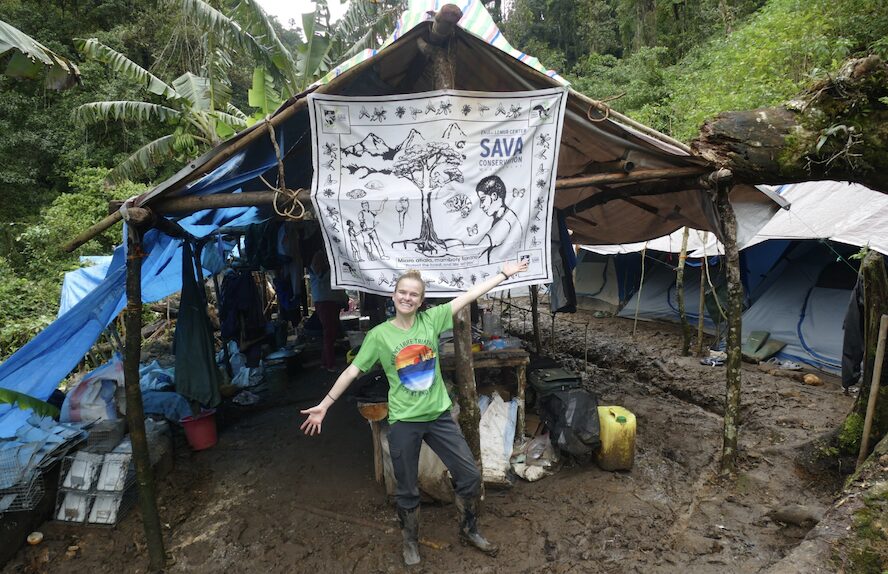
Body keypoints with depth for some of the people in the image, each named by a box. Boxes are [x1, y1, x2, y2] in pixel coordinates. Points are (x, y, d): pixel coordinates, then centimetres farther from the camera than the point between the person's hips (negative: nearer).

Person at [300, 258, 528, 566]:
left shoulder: (431, 319, -2)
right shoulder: (379, 334, -6)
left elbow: (468, 295, -4)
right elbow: (352, 370, -2)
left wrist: (504, 273, -4)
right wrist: (324, 404, -2)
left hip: (439, 415, 3)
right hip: (404, 422, -2)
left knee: (470, 475, 8)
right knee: (407, 490, 11)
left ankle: (469, 530, 34)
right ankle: (411, 542, 38)